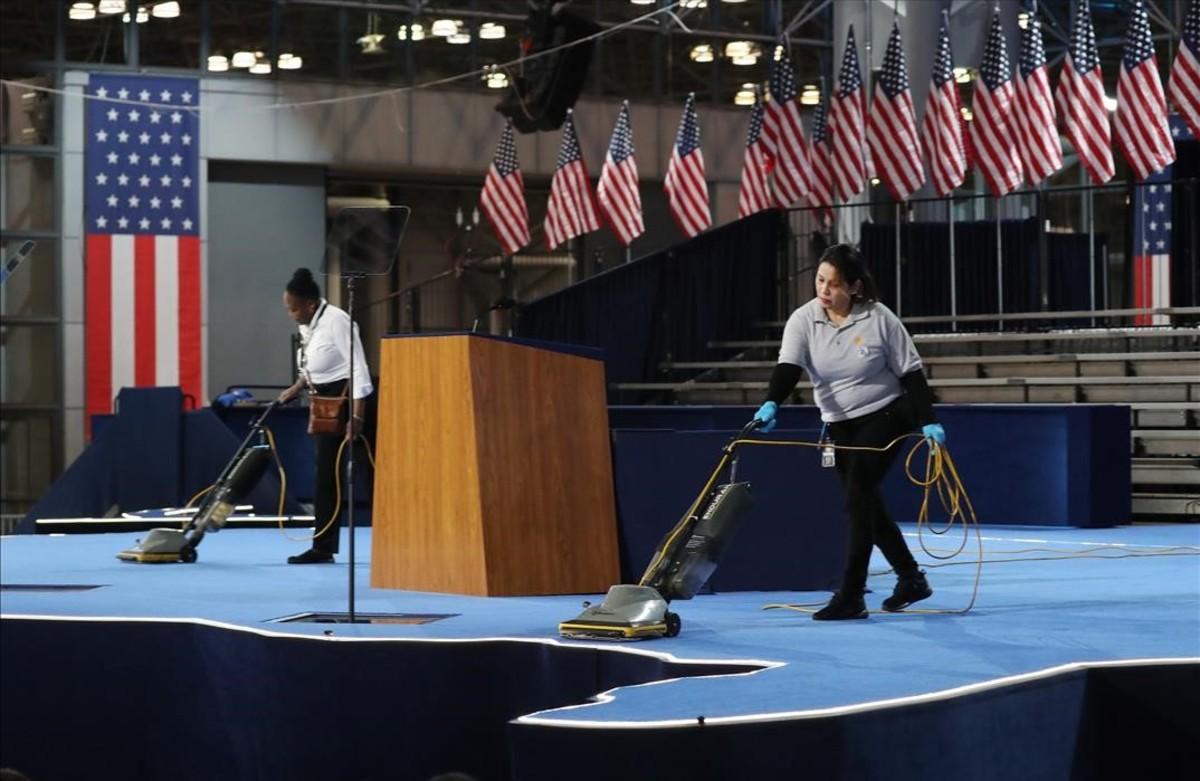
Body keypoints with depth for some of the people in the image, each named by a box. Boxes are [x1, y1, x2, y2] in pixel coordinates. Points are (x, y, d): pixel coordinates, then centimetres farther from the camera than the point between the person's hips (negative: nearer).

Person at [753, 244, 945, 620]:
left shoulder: (879, 318, -13)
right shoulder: (804, 320, -7)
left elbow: (910, 373, -6)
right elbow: (788, 368, -20)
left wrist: (928, 422, -11)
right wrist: (771, 404, -38)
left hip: (884, 416, -5)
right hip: (839, 426, 5)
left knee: (858, 497, -17)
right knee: (867, 504, 10)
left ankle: (851, 596, -17)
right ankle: (911, 579, 29)